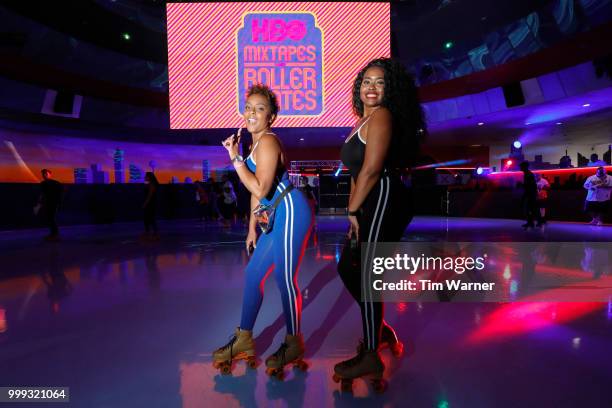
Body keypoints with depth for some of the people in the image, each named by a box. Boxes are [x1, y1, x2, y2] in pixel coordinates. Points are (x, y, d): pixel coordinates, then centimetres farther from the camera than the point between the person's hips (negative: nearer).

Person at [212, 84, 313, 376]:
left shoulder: (267, 142, -11)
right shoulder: (258, 143, 18)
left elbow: (260, 189, -20)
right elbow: (256, 190, 18)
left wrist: (235, 157, -14)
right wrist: (252, 229, 18)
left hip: (290, 213, -10)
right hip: (278, 218, 10)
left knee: (284, 278, -2)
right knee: (253, 274, 13)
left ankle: (294, 345, 18)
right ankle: (244, 340, 27)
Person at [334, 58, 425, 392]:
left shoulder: (381, 115, -5)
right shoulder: (364, 120, 24)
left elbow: (372, 169, -16)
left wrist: (352, 210, -9)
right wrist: (355, 210, 11)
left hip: (383, 199, -10)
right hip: (371, 205, 10)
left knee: (366, 276, -5)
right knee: (347, 267, 15)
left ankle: (371, 358, 11)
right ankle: (381, 331, 31)